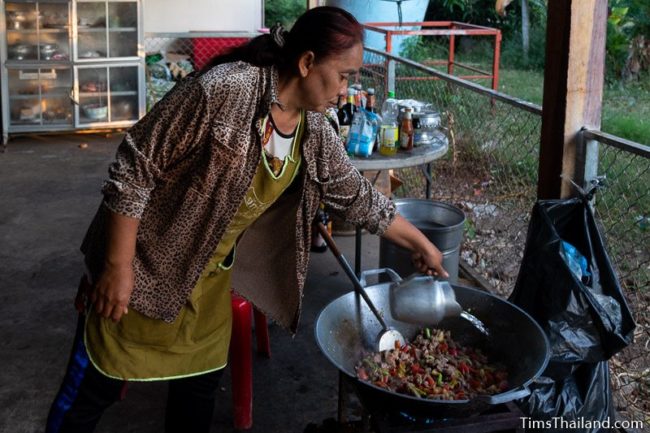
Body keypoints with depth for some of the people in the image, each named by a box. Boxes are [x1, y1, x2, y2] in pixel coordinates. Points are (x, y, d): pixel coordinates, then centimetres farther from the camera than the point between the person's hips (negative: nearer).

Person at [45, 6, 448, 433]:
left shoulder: (315, 132, -3)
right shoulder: (224, 89, -25)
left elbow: (357, 195, 13)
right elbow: (135, 168, -22)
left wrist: (420, 243, 18)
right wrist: (118, 266, -21)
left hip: (211, 276, 7)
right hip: (145, 266, -6)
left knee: (201, 382, 15)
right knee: (96, 387, 6)